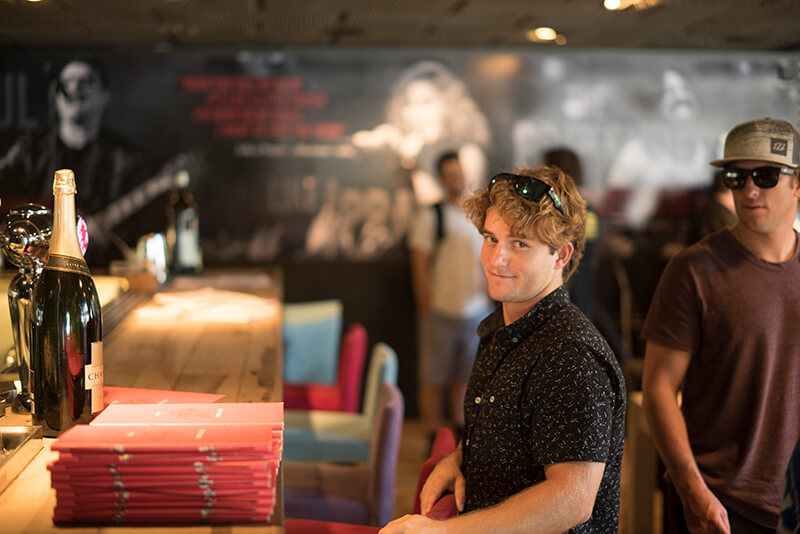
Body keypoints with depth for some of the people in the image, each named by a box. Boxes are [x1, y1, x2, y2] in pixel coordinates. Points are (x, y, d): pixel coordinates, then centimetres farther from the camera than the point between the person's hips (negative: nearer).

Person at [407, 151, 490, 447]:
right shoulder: (430, 216, -6)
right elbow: (419, 266, -7)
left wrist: (486, 298, 9)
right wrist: (425, 309, -10)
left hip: (475, 311, 4)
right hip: (441, 311, -4)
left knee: (464, 376, 13)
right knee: (433, 379, 2)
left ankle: (460, 433, 26)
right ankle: (434, 439, 11)